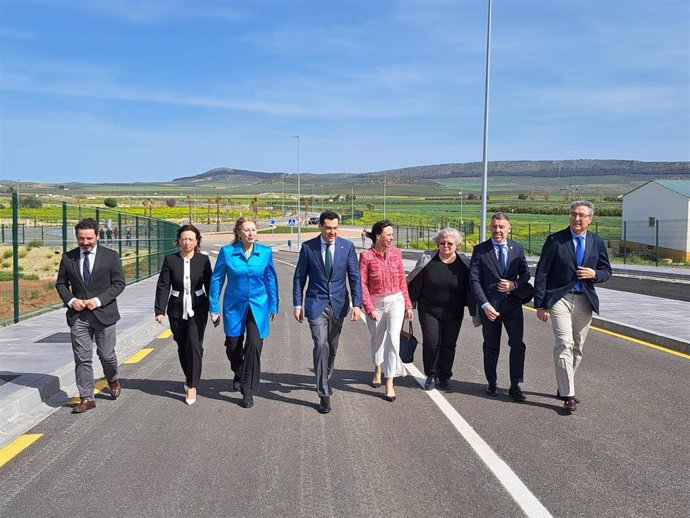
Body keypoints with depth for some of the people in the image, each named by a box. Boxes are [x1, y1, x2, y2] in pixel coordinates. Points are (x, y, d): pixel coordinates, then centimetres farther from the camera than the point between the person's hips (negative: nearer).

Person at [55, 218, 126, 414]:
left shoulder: (110, 256, -3)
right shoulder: (68, 258, 4)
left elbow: (119, 283, -3)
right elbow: (60, 284, 11)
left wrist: (99, 300, -15)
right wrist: (70, 300, -8)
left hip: (104, 314, -2)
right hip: (78, 316, 2)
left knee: (107, 355, 8)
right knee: (82, 359, 2)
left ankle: (112, 380, 38)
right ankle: (86, 398, 10)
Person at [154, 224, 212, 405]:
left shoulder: (203, 260, -3)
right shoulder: (170, 260, -2)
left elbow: (210, 286, 3)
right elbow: (163, 286, -2)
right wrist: (160, 310, -9)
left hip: (198, 309, -2)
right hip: (177, 310, 2)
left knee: (194, 345, -11)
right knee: (182, 346, 12)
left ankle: (192, 386, -3)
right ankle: (189, 377, 36)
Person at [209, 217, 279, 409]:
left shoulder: (265, 252, -4)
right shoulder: (227, 252, -7)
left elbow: (271, 280, 5)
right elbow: (216, 279, -1)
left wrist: (273, 306, 8)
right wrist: (214, 307, -1)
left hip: (258, 306, 0)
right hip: (234, 306, 1)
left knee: (254, 345, -11)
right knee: (233, 346, 12)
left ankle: (248, 390, 0)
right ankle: (239, 375, 43)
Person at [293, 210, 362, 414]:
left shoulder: (347, 246, -1)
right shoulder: (308, 247, -4)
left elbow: (354, 277, 0)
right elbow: (299, 277, 2)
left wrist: (356, 304, -8)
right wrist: (297, 304, -2)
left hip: (338, 303, 3)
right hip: (316, 303, -2)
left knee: (332, 347, 14)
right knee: (321, 345, -15)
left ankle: (325, 380, 38)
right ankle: (324, 394, -10)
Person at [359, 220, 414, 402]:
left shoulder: (396, 253, -2)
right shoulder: (366, 256, -11)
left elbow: (402, 281, 5)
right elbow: (362, 284, -11)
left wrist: (408, 305, 6)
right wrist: (369, 308, -15)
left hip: (396, 301, 1)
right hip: (375, 303, -1)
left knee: (393, 339, -11)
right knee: (377, 339, 18)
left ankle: (390, 383, -5)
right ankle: (377, 370, 45)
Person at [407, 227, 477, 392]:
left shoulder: (464, 263, -4)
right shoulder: (427, 260, -5)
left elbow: (470, 289, 1)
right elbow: (415, 284, 1)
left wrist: (475, 313, 1)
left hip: (454, 314, 1)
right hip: (429, 311, -1)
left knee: (449, 345, 6)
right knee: (431, 343, -7)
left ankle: (444, 377, 23)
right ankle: (431, 375, 14)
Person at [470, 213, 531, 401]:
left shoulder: (517, 248, 5)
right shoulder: (480, 250, -3)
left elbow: (525, 274, 11)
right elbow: (474, 280, -6)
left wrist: (514, 285, -11)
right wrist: (485, 305, -14)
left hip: (512, 303, 2)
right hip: (490, 305, -1)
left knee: (517, 344, -6)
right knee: (491, 347, 9)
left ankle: (515, 386, 5)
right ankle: (491, 383, 25)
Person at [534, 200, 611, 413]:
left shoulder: (597, 242, 8)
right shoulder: (554, 240, -3)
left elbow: (606, 271, 16)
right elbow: (542, 273, -3)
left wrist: (594, 274, -8)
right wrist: (540, 304, -7)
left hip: (585, 300, 4)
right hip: (560, 298, -4)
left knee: (577, 348, 11)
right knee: (564, 344, -15)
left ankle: (564, 387, 26)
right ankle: (568, 394, -12)